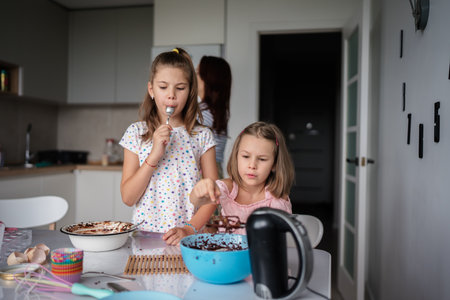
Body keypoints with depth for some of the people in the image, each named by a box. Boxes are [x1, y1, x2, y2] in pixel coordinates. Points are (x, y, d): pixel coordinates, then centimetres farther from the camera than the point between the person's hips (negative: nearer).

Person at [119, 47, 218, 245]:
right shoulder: (136, 133, 3)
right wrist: (153, 156, -12)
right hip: (144, 232, 1)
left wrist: (190, 229, -12)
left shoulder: (202, 136, 3)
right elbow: (128, 198, -1)